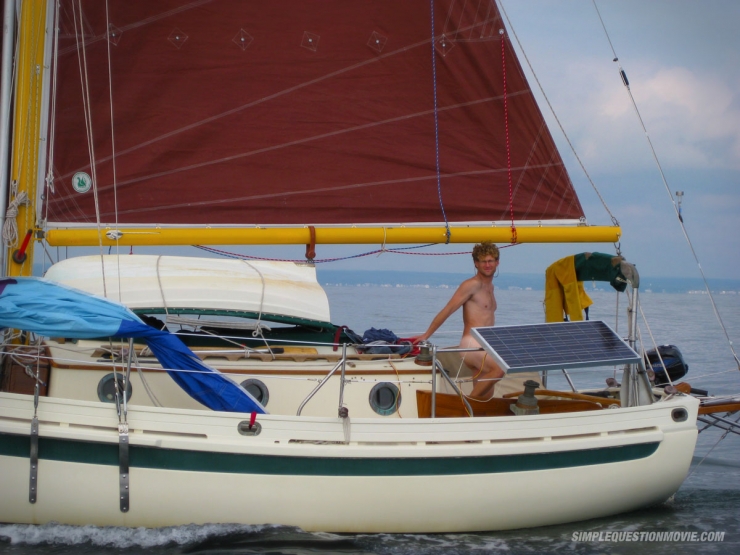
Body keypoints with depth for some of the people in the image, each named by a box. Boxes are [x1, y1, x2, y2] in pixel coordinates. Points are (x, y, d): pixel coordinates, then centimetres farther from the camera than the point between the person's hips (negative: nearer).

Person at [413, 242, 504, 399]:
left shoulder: (489, 287, 20)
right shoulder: (471, 285, -7)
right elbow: (447, 310, -7)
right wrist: (426, 335, -7)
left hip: (484, 348, 9)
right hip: (471, 344, -9)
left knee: (485, 396, 4)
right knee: (500, 368, -31)